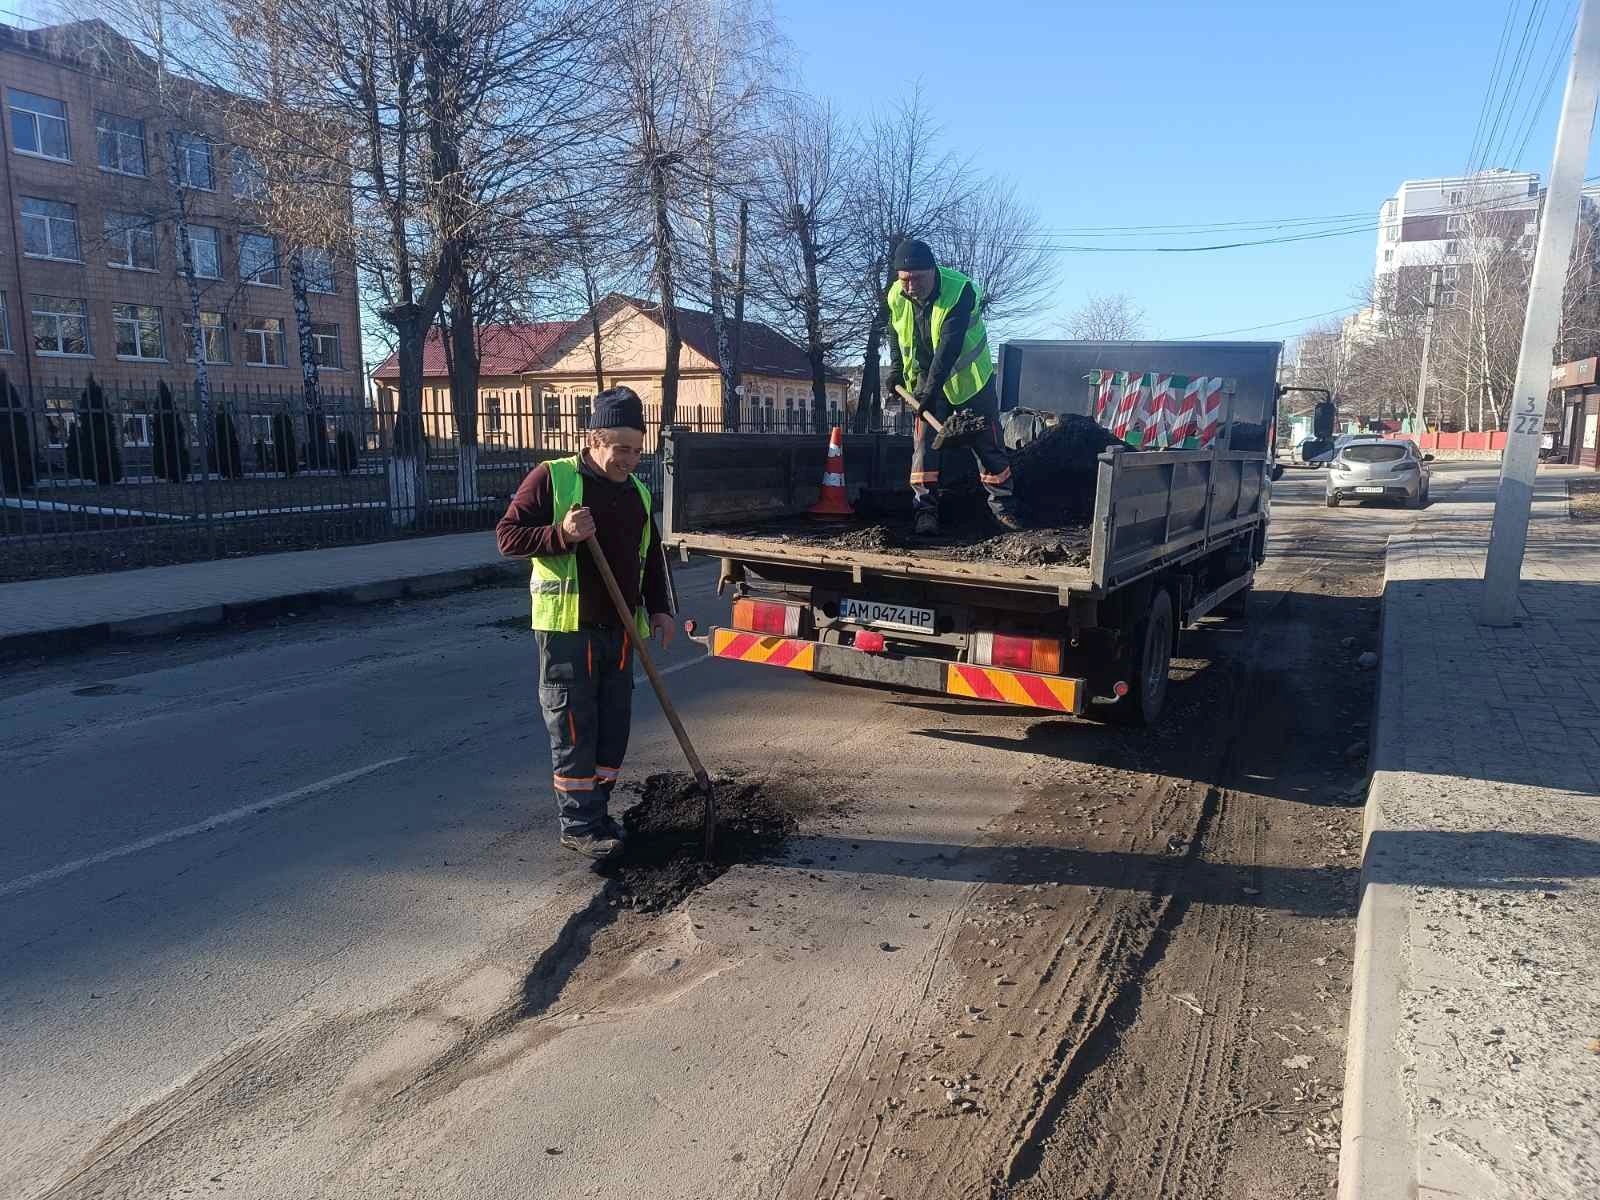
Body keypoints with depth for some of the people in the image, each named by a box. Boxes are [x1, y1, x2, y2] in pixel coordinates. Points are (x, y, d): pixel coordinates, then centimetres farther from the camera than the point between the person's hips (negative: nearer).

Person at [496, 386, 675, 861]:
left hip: (619, 629, 6)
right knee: (573, 728, -1)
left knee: (613, 727, 11)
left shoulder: (638, 493, 13)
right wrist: (562, 534, -23)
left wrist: (660, 608, 9)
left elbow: (653, 557, 20)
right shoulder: (551, 478, -6)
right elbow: (507, 536, -8)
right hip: (566, 627, -6)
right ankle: (578, 824, 10)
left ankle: (596, 811, 25)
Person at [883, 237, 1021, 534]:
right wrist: (896, 371, 2)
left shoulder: (960, 291, -27)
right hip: (925, 381, 3)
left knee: (988, 442, 5)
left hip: (969, 379, -3)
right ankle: (926, 511, -3)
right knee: (924, 441, -7)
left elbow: (949, 348, -34)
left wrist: (931, 390, -38)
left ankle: (1002, 505, 20)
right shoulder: (896, 297, -10)